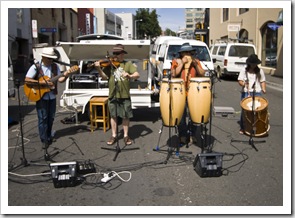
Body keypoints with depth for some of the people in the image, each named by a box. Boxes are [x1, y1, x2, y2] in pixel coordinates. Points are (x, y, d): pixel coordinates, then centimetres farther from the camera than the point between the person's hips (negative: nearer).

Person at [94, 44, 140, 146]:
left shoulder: (128, 64, 2)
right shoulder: (109, 64, 6)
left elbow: (137, 75, -9)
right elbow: (105, 77, -2)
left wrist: (129, 75, -29)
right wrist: (99, 69, -19)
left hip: (124, 95, -1)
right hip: (112, 95, 2)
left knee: (125, 116, 6)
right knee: (113, 115, 10)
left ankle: (126, 136, 21)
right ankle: (114, 136, 23)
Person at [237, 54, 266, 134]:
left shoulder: (260, 71, 11)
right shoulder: (244, 71, 6)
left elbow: (262, 81, 15)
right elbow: (240, 80, 2)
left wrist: (263, 89, -3)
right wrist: (243, 83, -21)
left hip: (257, 93, 1)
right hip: (246, 93, -1)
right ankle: (242, 128, 8)